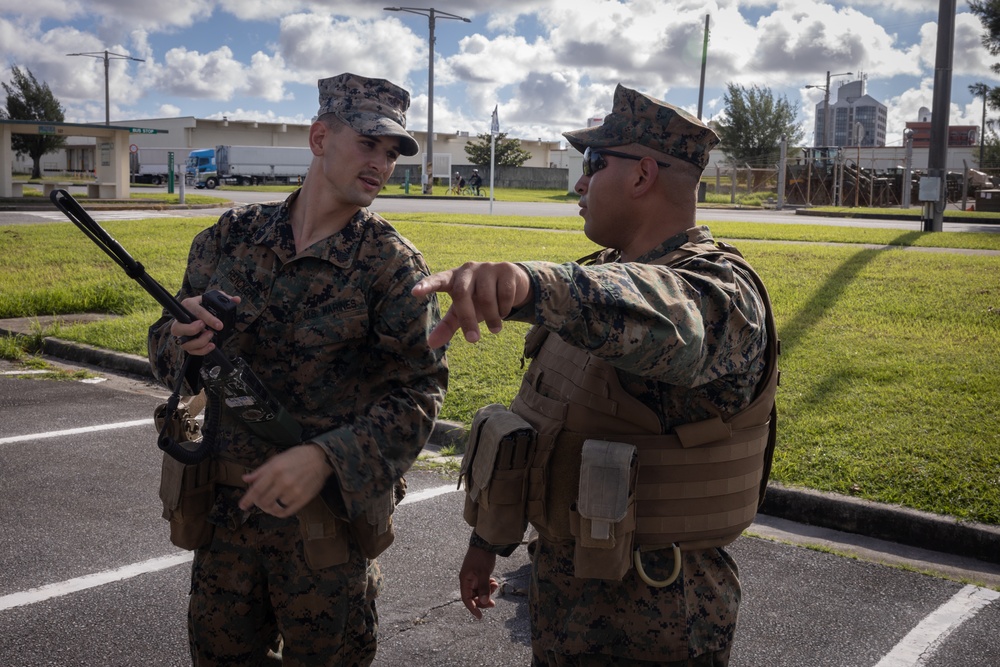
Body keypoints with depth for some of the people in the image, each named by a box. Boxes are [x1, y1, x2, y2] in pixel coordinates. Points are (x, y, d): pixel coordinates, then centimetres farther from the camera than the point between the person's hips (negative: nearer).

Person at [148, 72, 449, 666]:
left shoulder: (393, 265, -10)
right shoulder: (232, 235, 1)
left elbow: (420, 391, -13)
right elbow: (165, 344, 8)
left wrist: (324, 458, -25)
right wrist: (186, 343, -16)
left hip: (329, 517, -3)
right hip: (227, 506, 4)